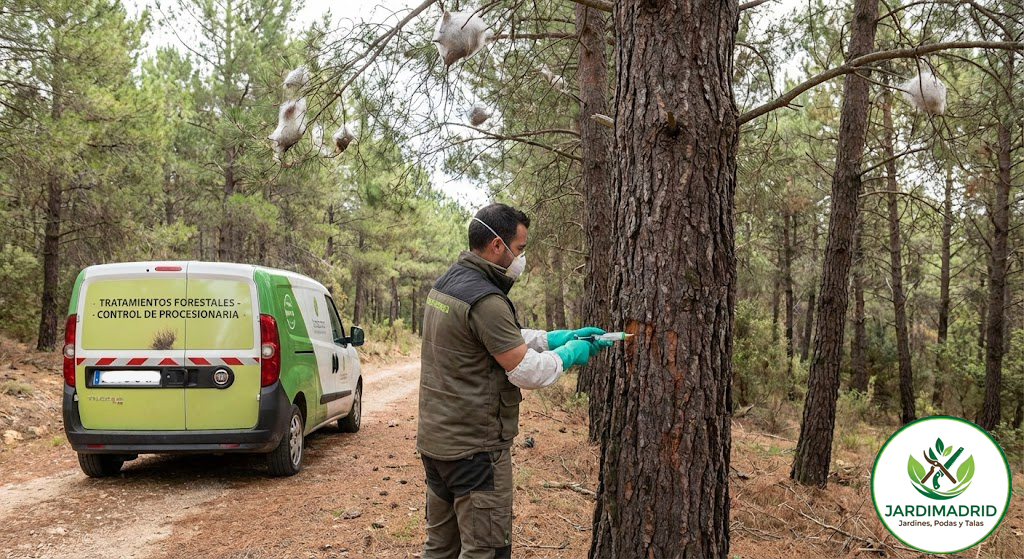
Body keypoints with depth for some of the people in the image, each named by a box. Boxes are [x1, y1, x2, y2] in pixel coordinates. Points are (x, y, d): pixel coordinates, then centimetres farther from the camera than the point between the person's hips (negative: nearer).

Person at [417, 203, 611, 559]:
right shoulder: (485, 300, -22)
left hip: (435, 439, 10)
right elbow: (527, 372, -18)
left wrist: (559, 337, 11)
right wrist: (569, 355, -1)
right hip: (474, 447, -10)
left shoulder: (446, 284, 9)